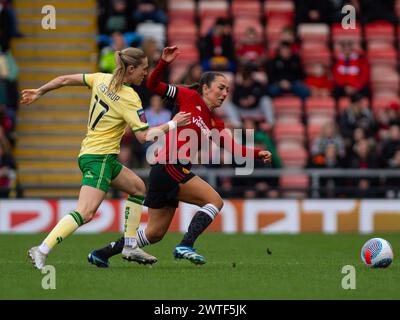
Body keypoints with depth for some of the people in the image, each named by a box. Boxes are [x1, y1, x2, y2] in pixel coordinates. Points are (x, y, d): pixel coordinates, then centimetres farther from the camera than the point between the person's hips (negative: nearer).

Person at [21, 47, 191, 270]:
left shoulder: (102, 80, 5)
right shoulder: (129, 98, -16)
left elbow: (65, 80, 11)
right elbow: (144, 136, -18)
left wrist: (39, 92, 25)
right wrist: (172, 124, -8)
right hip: (100, 158, -10)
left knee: (138, 187, 21)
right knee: (85, 213, -18)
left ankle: (130, 246, 19)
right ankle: (42, 251, -24)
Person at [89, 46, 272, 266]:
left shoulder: (215, 124, 19)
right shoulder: (190, 97, 2)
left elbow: (233, 147, 7)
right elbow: (153, 85, 1)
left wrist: (258, 154, -7)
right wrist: (164, 63, -14)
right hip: (169, 166, -8)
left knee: (155, 233, 12)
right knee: (214, 201, -11)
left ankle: (102, 253, 21)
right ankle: (185, 246, -18)